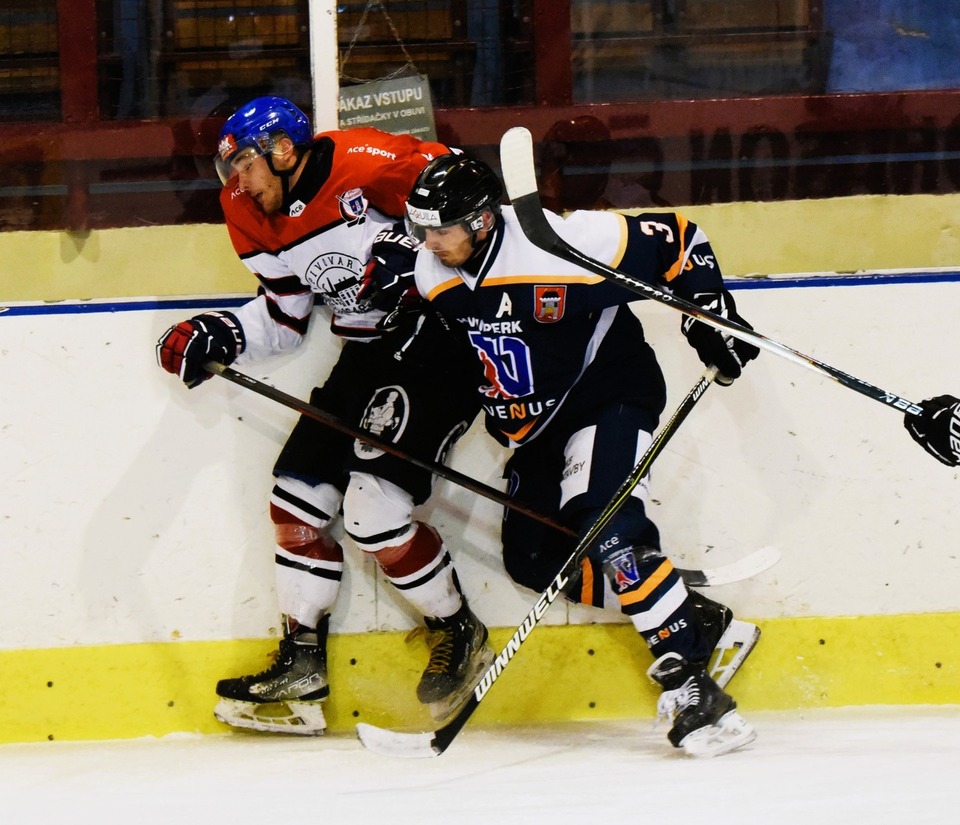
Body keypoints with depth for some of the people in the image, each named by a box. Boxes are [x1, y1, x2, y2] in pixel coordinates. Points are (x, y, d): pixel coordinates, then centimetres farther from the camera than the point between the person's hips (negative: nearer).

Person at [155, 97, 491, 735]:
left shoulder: (361, 163, -18)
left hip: (442, 334, -9)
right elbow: (285, 318, 15)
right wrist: (218, 336, -1)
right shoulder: (261, 221, 8)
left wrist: (413, 249, -29)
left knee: (373, 509, -16)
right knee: (298, 501, 4)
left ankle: (459, 634, 5)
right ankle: (302, 667, 13)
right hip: (369, 352, 9)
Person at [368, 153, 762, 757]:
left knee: (605, 525, -29)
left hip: (609, 396, -8)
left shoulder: (558, 250, -29)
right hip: (532, 424, 8)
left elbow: (676, 239, -18)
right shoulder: (433, 275, -9)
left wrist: (712, 316, -17)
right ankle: (702, 622, 12)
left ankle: (690, 682, -29)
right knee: (533, 557, 4)